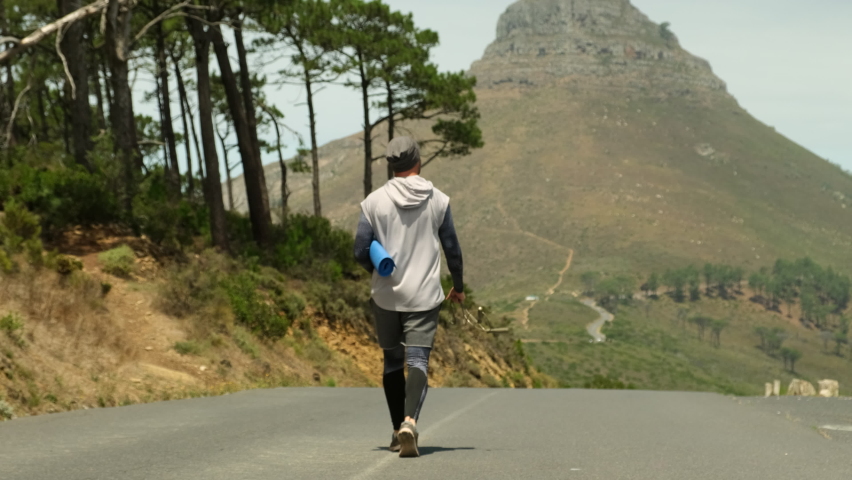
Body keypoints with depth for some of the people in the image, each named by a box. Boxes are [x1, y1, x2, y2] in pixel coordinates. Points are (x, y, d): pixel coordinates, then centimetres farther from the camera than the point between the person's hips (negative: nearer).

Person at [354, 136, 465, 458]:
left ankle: (398, 431, 23)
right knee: (418, 361, -6)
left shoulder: (374, 201, -4)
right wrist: (458, 286, 21)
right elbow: (452, 249, 5)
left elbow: (361, 252, -4)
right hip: (424, 295, -1)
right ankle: (410, 421, -31)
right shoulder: (438, 200, -1)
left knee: (393, 362, 16)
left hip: (386, 296, 1)